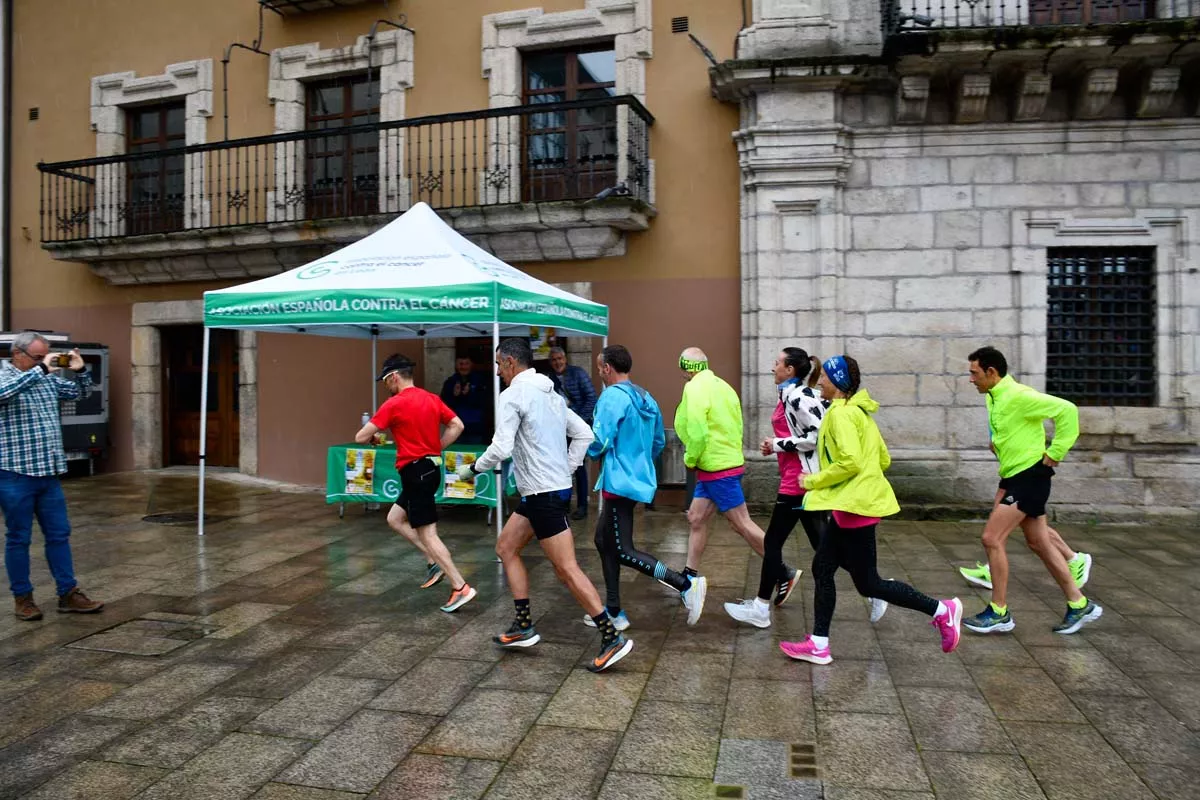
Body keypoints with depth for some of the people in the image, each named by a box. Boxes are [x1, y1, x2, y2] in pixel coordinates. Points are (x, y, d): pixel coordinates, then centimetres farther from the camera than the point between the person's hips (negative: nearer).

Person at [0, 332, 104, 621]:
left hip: (48, 473, 6)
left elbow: (80, 392, 21)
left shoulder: (47, 378, 10)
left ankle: (68, 594, 16)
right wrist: (40, 369, -30)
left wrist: (80, 370, 2)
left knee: (59, 535, 9)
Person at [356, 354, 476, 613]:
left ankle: (461, 588, -1)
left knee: (427, 533, -2)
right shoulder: (432, 398, 7)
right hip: (429, 468, 8)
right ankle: (436, 562, 15)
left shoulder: (394, 404, -13)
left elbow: (361, 438, -10)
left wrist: (373, 437, 13)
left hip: (416, 472, -8)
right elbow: (457, 426, 8)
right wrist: (434, 448, 11)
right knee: (395, 519, 20)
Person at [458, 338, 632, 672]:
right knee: (506, 548, 17)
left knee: (567, 569, -6)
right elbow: (584, 434, 14)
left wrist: (473, 468, -3)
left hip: (544, 494, -10)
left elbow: (501, 448, -20)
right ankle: (523, 627, 21)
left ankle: (613, 638, -3)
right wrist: (567, 469, 16)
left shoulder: (513, 395, -13)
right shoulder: (551, 394, 14)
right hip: (554, 486, 10)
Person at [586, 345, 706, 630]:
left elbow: (599, 441, -20)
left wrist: (588, 448, 2)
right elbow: (659, 442, 17)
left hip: (620, 482, -9)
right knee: (604, 540, 17)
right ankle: (614, 611, 21)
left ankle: (686, 585, -10)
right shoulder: (646, 398, 12)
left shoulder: (612, 396, -15)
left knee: (624, 551, -4)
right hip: (639, 478, 10)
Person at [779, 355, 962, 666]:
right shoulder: (858, 411, 14)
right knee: (822, 569, 11)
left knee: (868, 584, 0)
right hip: (847, 504, 10)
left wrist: (813, 481, -13)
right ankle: (818, 645, 17)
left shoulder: (841, 412, -16)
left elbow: (850, 462, -26)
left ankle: (942, 610, 10)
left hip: (853, 505, -10)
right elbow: (883, 459, 17)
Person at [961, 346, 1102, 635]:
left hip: (1029, 475, -10)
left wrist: (1055, 452, -20)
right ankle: (1079, 605, 25)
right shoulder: (993, 397, 9)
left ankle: (999, 613, 1)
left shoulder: (1018, 396, -19)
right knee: (1039, 542, 14)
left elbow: (1067, 409, -24)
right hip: (1013, 476, 10)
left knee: (992, 538, -10)